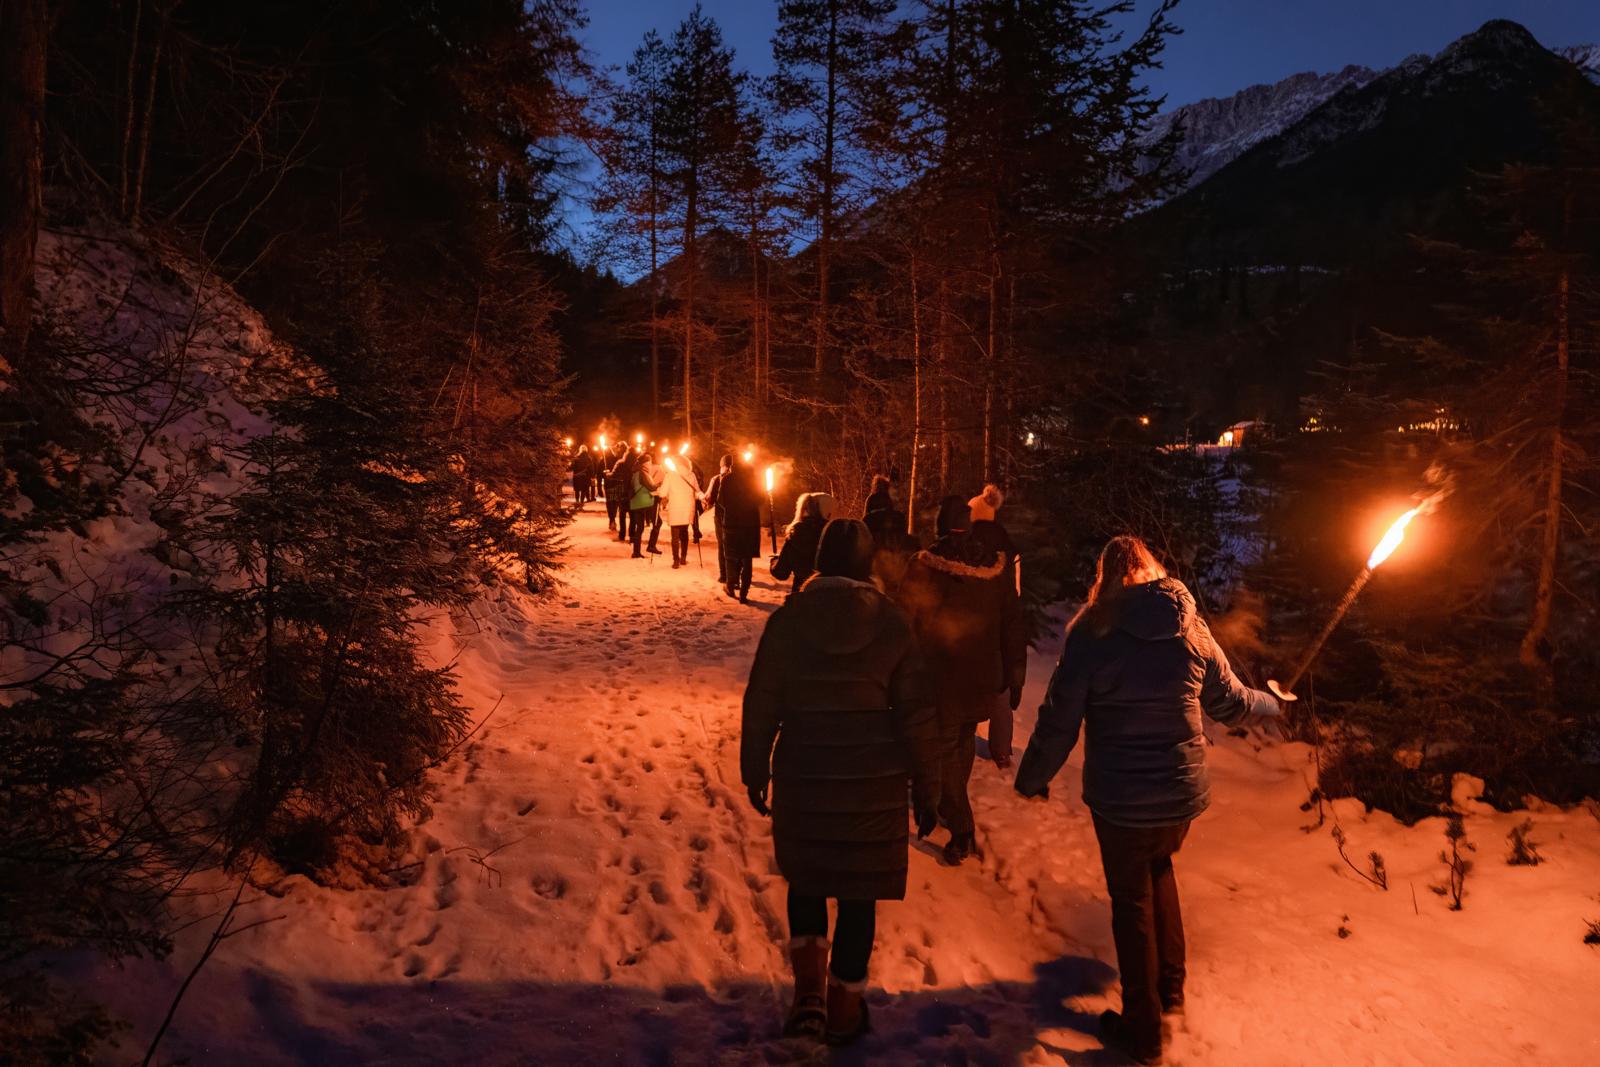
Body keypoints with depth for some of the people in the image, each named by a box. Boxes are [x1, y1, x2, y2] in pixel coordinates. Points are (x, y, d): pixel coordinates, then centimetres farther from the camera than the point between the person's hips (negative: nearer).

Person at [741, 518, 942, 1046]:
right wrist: (926, 790, 4)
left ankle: (809, 992, 14)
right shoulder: (891, 623, -7)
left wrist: (755, 773, 12)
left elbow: (760, 706, -2)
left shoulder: (787, 620, -6)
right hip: (874, 785, 0)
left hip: (803, 780, 1)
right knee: (859, 892, 13)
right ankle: (844, 1007, 24)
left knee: (805, 878, 23)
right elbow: (917, 715, -5)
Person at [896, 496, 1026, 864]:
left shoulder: (923, 566, -12)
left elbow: (905, 622, -11)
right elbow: (1014, 627, 7)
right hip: (983, 680, 5)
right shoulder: (995, 567, 2)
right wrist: (1015, 678, 13)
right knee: (964, 740, 23)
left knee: (943, 750, 4)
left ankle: (961, 829, -3)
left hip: (940, 680, -4)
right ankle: (955, 807, 39)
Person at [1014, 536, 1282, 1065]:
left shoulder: (1092, 635, -14)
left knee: (1132, 899, 13)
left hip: (1120, 799, -4)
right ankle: (1171, 986, 37)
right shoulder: (1192, 630, -3)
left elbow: (1058, 722, -11)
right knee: (1158, 868, 30)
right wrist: (1271, 703, 31)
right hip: (1184, 792, 4)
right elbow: (1229, 702, 9)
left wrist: (1032, 778, 5)